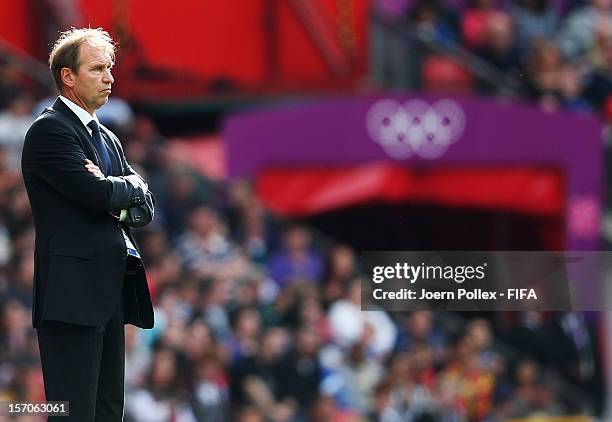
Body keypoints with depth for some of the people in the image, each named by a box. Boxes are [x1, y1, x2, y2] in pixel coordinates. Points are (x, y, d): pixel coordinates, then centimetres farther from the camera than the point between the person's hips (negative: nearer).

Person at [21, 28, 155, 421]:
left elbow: (145, 208, 14)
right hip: (73, 296, -9)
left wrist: (111, 194, -6)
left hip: (111, 298, 9)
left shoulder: (108, 139, 22)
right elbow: (97, 193, -18)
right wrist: (127, 189, 3)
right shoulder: (49, 130, -7)